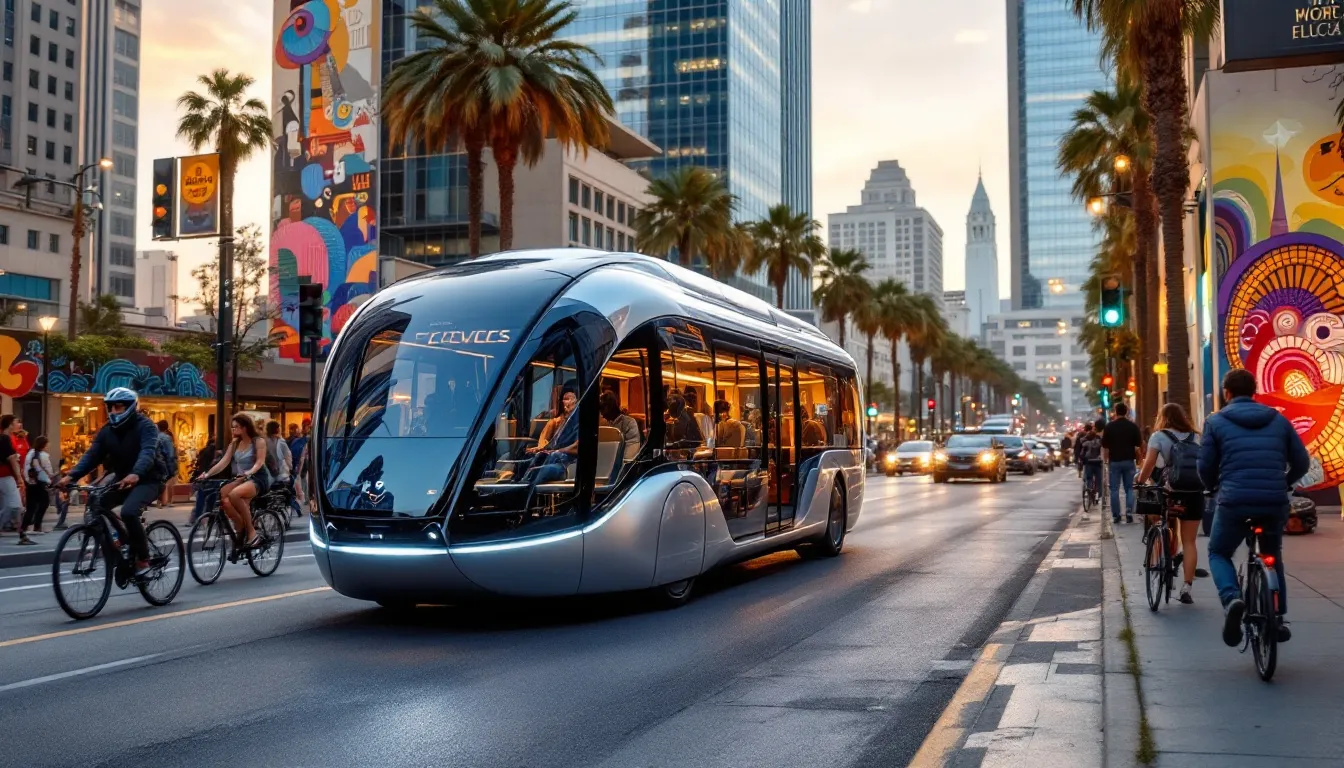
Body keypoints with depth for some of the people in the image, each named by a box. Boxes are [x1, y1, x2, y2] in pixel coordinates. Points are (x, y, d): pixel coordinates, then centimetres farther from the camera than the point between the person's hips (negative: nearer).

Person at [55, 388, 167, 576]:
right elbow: (91, 455, -6)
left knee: (128, 512, -31)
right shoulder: (107, 430, 3)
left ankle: (143, 559, -17)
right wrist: (71, 476, -24)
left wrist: (135, 474, -52)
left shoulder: (145, 426, -16)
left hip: (148, 480, -7)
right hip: (122, 479, 7)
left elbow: (148, 452, -33)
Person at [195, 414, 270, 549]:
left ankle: (251, 532, -24)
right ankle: (241, 530, -8)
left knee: (234, 494, -36)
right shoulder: (234, 443, 12)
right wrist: (207, 474, -11)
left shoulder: (258, 441, -4)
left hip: (258, 478, -6)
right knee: (224, 499, -26)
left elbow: (260, 462, -17)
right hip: (241, 479, 6)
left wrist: (249, 472, -37)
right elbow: (223, 462, 3)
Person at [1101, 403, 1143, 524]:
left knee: (1114, 489, 4)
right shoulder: (1133, 426, 0)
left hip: (1114, 461, -1)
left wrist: (1105, 460, 9)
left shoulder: (1109, 426, -3)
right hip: (1129, 461, 1)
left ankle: (1116, 516, 2)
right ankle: (1129, 513, -5)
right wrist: (1138, 459, 13)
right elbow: (1139, 446, 1)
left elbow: (1105, 446, -2)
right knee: (1129, 488, 9)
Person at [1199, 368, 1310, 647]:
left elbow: (1206, 467, 4)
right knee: (1273, 557, 26)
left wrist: (1214, 488, 25)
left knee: (1219, 553, 18)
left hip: (1234, 503, -3)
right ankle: (1279, 618, 20)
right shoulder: (1278, 420, 13)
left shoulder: (1216, 421, 5)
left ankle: (1231, 600, -10)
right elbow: (1302, 462, 12)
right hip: (1275, 504, 3)